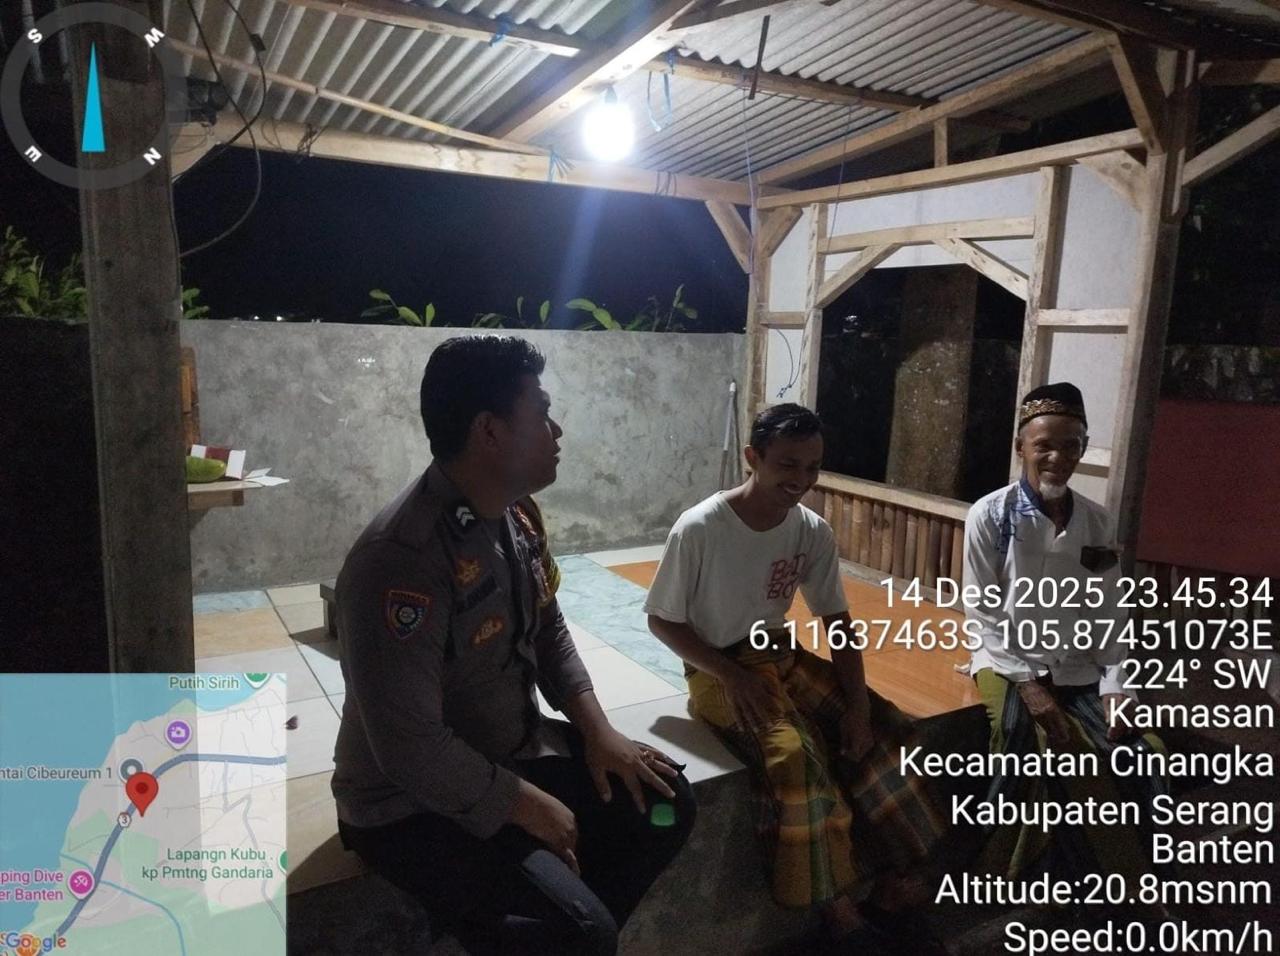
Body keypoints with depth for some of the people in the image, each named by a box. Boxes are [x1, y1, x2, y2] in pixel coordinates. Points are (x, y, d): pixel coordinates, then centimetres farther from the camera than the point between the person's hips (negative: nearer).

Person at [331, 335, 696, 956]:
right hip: (414, 803, -8)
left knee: (664, 803, 4)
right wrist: (528, 807, -17)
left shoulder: (518, 514, -3)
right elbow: (413, 751, -29)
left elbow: (548, 632, 10)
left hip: (515, 750, 8)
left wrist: (597, 730, -2)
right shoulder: (401, 559, -31)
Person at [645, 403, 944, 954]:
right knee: (796, 752, -28)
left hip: (783, 655, 6)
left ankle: (891, 891, 3)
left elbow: (838, 622, 1)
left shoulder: (814, 532, -5)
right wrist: (733, 676, -21)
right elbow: (662, 620, -12)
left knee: (877, 730, -11)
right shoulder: (699, 529, -21)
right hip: (718, 669, -5)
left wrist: (858, 702, -12)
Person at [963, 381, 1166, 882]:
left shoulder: (1096, 522, 6)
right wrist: (1027, 683, -16)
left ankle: (1115, 869, 16)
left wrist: (1115, 687, -5)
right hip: (1008, 661, -4)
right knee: (1027, 742, -27)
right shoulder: (990, 516, -7)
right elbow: (982, 612, -8)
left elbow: (1107, 615, 8)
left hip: (1080, 671, 5)